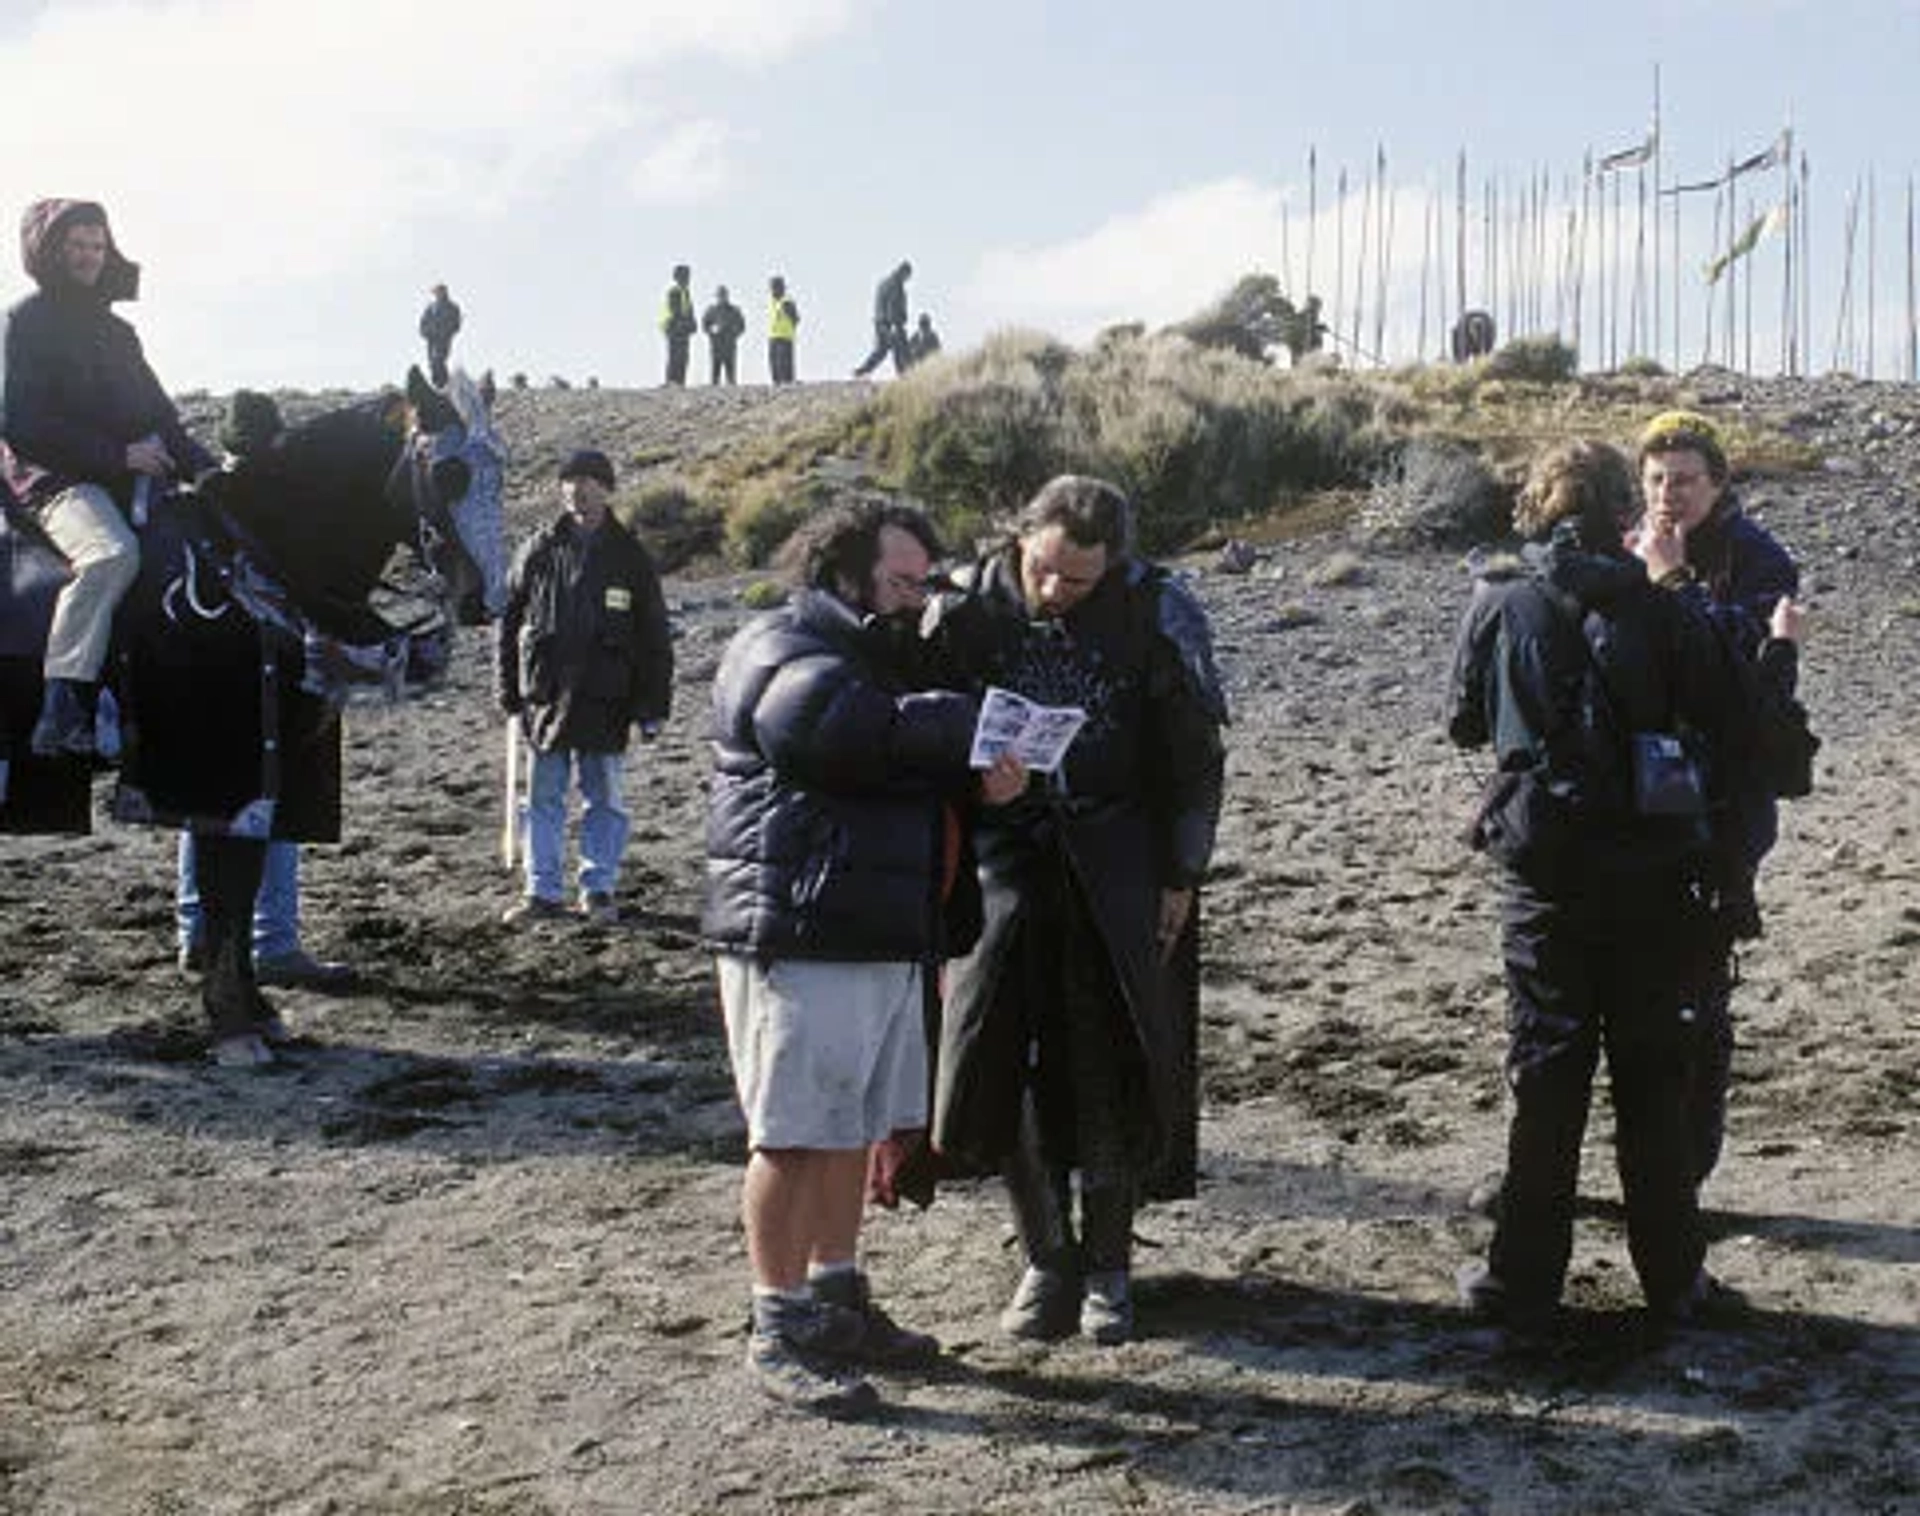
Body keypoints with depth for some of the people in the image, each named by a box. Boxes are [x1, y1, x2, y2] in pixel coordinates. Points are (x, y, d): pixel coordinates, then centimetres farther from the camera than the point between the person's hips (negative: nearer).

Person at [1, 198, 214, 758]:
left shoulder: (115, 330, 24)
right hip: (56, 479, -8)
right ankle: (59, 716, -37)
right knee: (112, 555, -36)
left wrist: (206, 466, 7)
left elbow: (158, 413, 25)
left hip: (130, 478, 8)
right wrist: (117, 454, -15)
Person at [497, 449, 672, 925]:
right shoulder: (540, 552, 5)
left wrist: (651, 706, 0)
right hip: (546, 696, 1)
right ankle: (542, 891, 15)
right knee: (543, 799, 6)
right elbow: (508, 624, 9)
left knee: (603, 799, 5)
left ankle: (598, 889, 16)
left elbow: (654, 637, 5)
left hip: (605, 701, -1)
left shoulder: (630, 558, 3)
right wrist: (511, 696, 5)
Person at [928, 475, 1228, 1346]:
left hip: (1120, 863, -1)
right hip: (1006, 850, 1)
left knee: (1115, 1067, 1)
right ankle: (1046, 1255, 11)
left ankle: (1107, 1263, 17)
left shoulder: (1158, 615, -9)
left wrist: (1181, 876, -1)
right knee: (998, 1056, -6)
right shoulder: (967, 609, -6)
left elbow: (1195, 756, 0)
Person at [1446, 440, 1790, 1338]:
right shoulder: (1661, 611, -7)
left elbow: (1464, 724, 9)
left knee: (1546, 1078, 9)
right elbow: (1736, 726, -4)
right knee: (1655, 1079, 11)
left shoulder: (1498, 607, -4)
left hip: (1544, 875, 0)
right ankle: (1672, 1278, 21)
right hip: (1654, 875, 0)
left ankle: (1524, 1284, 13)